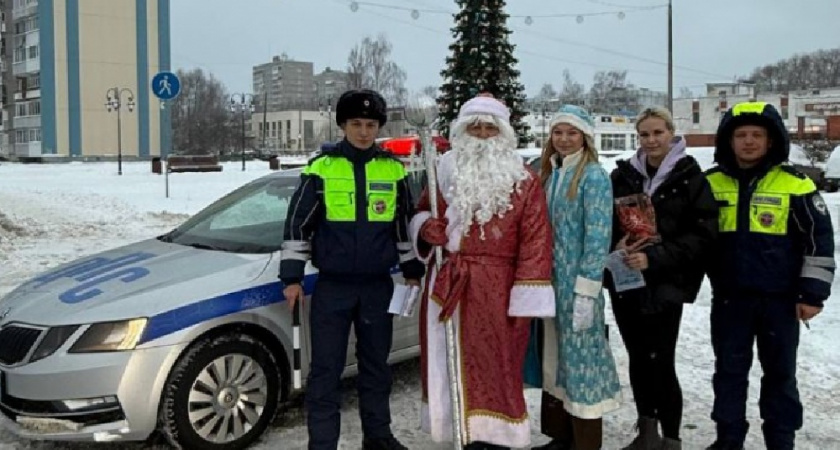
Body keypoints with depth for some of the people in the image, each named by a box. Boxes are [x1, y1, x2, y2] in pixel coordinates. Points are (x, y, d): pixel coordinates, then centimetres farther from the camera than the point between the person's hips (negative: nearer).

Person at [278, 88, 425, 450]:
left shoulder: (393, 170, 4)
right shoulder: (320, 168, -4)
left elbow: (405, 225, 13)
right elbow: (298, 224, -1)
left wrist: (412, 271, 13)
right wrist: (292, 277, -3)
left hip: (378, 286, 3)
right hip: (332, 286, -2)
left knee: (376, 364, 14)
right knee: (326, 368, 1)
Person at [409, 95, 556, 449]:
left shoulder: (523, 181, -2)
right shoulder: (444, 173, 10)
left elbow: (535, 239, -7)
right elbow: (421, 212, 23)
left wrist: (526, 296, -13)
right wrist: (425, 227, -2)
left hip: (497, 290, -4)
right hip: (447, 286, 4)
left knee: (495, 365, -1)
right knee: (451, 363, 9)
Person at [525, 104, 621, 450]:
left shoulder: (594, 176, -10)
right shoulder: (549, 173, 12)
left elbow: (598, 238, -15)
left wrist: (586, 292, -20)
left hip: (577, 283, -7)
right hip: (549, 279, 7)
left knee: (580, 355, -2)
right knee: (554, 357, 13)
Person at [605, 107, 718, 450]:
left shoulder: (690, 178, -4)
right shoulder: (622, 175, 7)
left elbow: (702, 234, -9)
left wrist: (654, 258, -19)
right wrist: (616, 245, -11)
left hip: (665, 285, -4)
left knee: (660, 362, -6)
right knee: (637, 359, 11)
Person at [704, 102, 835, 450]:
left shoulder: (795, 185, -6)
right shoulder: (711, 183, 2)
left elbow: (820, 240, -3)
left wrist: (813, 293, -5)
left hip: (780, 299, -2)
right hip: (728, 298, 2)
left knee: (780, 373, 11)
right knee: (729, 371, 11)